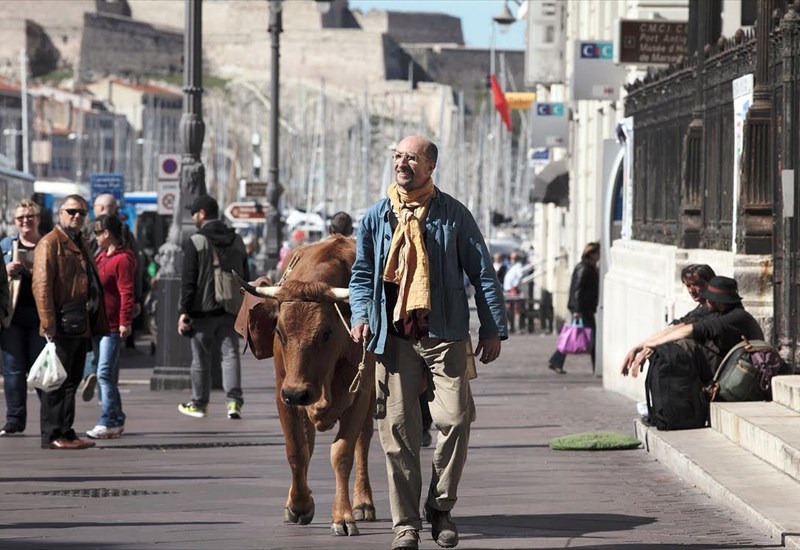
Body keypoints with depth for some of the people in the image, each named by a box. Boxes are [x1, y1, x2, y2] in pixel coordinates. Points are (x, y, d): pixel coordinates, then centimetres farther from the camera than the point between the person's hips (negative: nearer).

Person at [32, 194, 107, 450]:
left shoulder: (80, 243, 21)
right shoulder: (49, 244, -8)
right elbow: (42, 285, -16)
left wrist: (94, 324, 18)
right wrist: (48, 324, -22)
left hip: (80, 326, 9)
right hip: (62, 326, -9)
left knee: (71, 381, 12)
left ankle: (66, 432, 18)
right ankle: (52, 435, -2)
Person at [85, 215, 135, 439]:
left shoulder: (123, 259, -14)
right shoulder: (102, 255, 15)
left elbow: (126, 293, -18)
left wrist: (125, 322, -22)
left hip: (113, 326, -10)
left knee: (105, 374, -12)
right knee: (106, 375, 12)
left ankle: (108, 423, -11)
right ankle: (116, 420, 18)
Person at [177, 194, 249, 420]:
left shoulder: (195, 242, -10)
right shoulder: (237, 241, 8)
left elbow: (189, 281, -12)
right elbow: (245, 277, 13)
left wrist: (184, 312, -9)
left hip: (203, 310, -4)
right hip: (230, 310, 4)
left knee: (201, 359, 7)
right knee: (231, 354, 3)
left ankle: (199, 403, 17)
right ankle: (234, 401, -10)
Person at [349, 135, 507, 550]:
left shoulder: (452, 214, 4)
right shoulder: (376, 217, 11)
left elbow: (482, 273, 7)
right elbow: (362, 275, 18)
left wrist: (493, 328, 2)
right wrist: (361, 315, 0)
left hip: (444, 333, -2)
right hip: (394, 335, 2)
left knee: (455, 415, -14)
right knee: (398, 426, -1)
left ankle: (441, 507, 5)